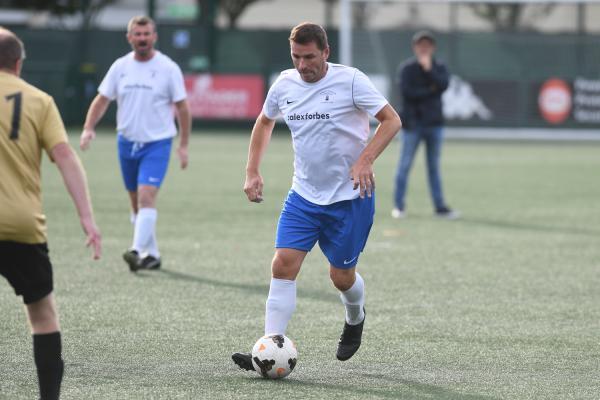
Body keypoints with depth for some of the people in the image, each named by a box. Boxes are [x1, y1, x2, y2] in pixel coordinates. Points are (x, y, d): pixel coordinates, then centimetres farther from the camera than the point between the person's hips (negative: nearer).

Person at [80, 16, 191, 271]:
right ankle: (152, 255, 22)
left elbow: (182, 107, -1)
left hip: (157, 143, -5)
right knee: (136, 202, 11)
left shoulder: (168, 68, -6)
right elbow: (102, 100, 7)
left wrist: (183, 145, -3)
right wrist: (88, 129, -8)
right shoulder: (120, 67, 3)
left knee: (146, 196, -20)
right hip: (127, 142, 5)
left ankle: (138, 251, -28)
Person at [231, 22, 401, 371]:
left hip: (350, 197, -4)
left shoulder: (350, 80, -13)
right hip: (304, 195, 4)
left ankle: (355, 318, 40)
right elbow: (265, 122, 20)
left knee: (341, 276, 5)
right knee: (284, 264, -11)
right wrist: (253, 172, 11)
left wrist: (365, 160, -25)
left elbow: (391, 120, -12)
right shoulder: (285, 84, 2)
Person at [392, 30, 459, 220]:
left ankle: (440, 206, 9)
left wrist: (428, 69, -17)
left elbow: (443, 85, -10)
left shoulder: (439, 68, 9)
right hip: (413, 122, -3)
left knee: (434, 167, 9)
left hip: (434, 122, 3)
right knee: (405, 165, -4)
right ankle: (399, 206, 2)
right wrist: (429, 91, -10)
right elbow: (406, 91, -13)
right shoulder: (406, 68, 0)